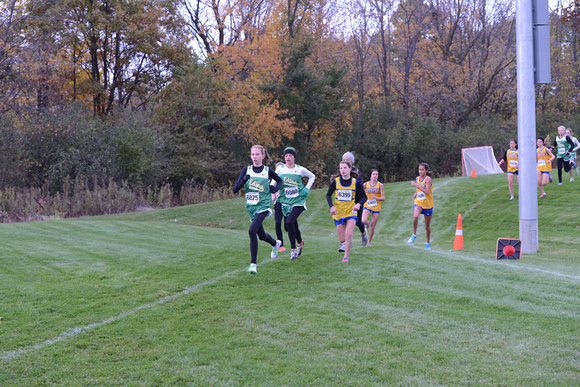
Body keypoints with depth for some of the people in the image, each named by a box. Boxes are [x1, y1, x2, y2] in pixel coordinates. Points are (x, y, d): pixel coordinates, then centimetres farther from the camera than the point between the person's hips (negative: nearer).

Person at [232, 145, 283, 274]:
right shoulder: (246, 170, 1)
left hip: (263, 206, -4)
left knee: (252, 231, -24)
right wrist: (243, 180, -21)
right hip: (251, 207, 4)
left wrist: (276, 188, -2)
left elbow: (279, 180, 19)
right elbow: (235, 190, -4)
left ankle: (253, 264, -19)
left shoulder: (268, 171, -2)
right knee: (262, 235, 17)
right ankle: (276, 244, 52)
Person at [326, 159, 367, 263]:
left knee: (349, 235, -18)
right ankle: (344, 244, 39)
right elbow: (328, 195, 6)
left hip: (351, 212, -1)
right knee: (342, 240, 2)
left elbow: (364, 197, 2)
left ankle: (346, 257, -3)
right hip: (338, 213, 1)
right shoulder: (335, 181, -4)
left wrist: (359, 204, -19)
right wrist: (331, 206, -11)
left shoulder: (356, 182, -5)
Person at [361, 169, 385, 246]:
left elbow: (383, 198, -6)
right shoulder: (365, 184, 1)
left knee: (372, 227, 1)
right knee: (363, 221, -26)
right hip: (367, 206, 1)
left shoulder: (380, 185, -4)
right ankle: (367, 223, 12)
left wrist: (375, 197, -22)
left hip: (376, 208, -1)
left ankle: (369, 241, 22)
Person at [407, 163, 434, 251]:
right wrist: (416, 193, 3)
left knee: (427, 226, 9)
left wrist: (416, 185, -27)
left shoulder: (428, 179, -14)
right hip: (418, 203, 3)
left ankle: (428, 243, 30)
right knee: (415, 216, -31)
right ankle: (414, 234, -12)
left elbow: (427, 192, -26)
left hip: (428, 205, -3)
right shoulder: (417, 178, 5)